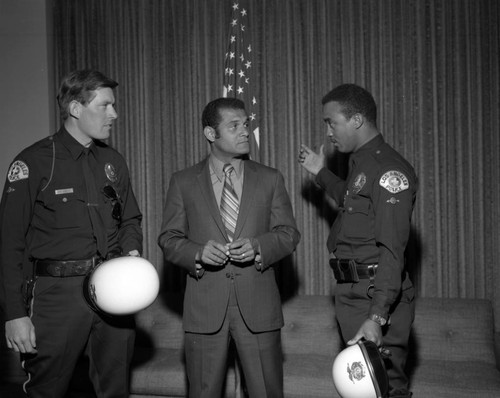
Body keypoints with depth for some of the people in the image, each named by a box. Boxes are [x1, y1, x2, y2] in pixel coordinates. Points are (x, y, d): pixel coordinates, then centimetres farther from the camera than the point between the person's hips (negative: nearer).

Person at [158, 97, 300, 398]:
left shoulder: (270, 179, 9)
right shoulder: (183, 182, 6)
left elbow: (289, 234, 7)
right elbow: (169, 239, 5)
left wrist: (258, 247, -13)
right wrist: (198, 252, -15)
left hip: (258, 306, 1)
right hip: (205, 306, 0)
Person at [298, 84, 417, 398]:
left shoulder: (389, 170, -17)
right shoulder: (363, 165, 14)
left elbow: (392, 249, -25)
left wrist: (376, 316, -31)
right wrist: (321, 174, 36)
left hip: (378, 297, -10)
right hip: (354, 294, 10)